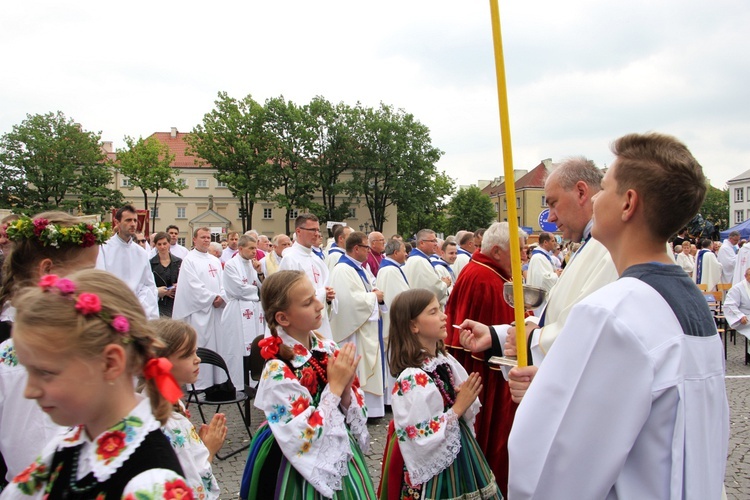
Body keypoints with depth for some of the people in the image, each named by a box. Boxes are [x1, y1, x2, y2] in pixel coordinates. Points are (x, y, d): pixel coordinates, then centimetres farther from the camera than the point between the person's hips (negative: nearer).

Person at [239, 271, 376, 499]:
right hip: (310, 473, -5)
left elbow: (357, 416, 2)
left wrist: (347, 389, -17)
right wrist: (334, 386, -23)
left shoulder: (328, 348, -5)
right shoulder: (278, 371, -23)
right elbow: (303, 442, -24)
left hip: (346, 460, 6)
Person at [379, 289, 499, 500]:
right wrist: (458, 408, -21)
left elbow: (468, 412, 9)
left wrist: (467, 400, -13)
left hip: (460, 451, 7)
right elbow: (420, 440, -26)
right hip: (434, 467, -7)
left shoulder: (446, 361, -1)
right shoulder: (411, 380, -24)